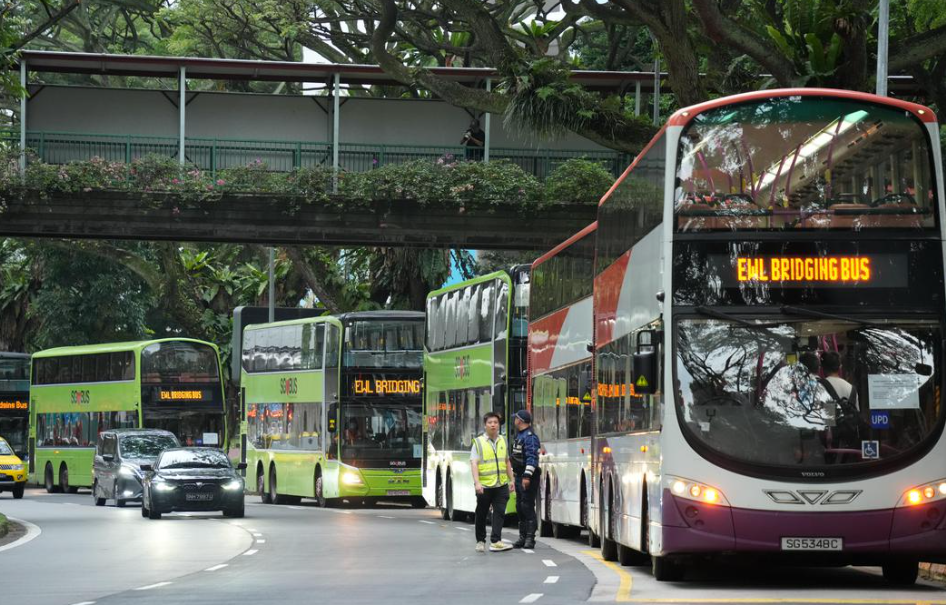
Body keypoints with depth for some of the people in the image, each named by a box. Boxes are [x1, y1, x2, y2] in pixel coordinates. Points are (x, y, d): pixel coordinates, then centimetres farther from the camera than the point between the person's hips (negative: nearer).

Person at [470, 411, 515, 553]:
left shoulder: (503, 441, 11)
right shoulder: (478, 442, -3)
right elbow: (474, 463, -11)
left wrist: (511, 479, 15)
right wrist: (477, 482, -21)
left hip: (501, 485, 3)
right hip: (484, 486, -3)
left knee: (499, 512, -8)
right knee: (481, 515, 8)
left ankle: (496, 541, -11)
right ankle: (480, 541, 22)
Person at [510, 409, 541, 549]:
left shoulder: (530, 436, -15)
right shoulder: (520, 436, 16)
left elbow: (532, 458, -22)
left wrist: (527, 476, -28)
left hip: (528, 478, -10)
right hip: (520, 476, 10)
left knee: (527, 506, -10)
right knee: (520, 507, 12)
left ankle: (530, 538, -10)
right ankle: (523, 537, 18)